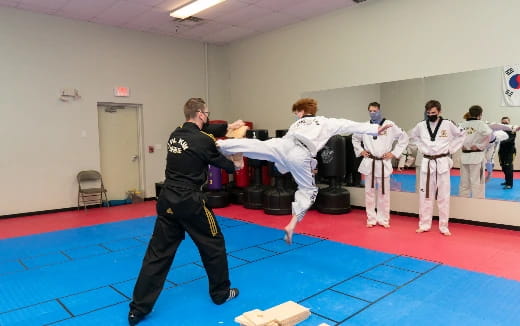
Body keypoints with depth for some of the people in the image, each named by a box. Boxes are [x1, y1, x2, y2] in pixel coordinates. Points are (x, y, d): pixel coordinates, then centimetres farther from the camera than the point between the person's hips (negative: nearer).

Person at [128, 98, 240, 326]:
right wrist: (235, 165, 26)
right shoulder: (203, 140, -11)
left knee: (158, 252, 10)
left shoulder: (174, 136, 9)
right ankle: (221, 293, 30)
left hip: (167, 200, 7)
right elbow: (223, 164, 3)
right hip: (190, 201, -6)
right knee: (213, 244, 14)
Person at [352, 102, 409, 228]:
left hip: (383, 163, -2)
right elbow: (355, 138, 20)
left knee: (384, 192, 5)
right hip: (369, 163, 2)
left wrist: (394, 153, -2)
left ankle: (383, 219, 19)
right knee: (369, 191, 7)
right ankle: (371, 219, 18)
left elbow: (404, 137, 3)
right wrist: (360, 151, 8)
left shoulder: (389, 125, -3)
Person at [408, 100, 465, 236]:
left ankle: (443, 226, 14)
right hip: (426, 163, 2)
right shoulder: (421, 126, 1)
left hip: (442, 163, -1)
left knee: (443, 196, 4)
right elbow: (412, 136, 19)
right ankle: (424, 225, 17)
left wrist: (451, 149, 2)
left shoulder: (448, 124, -4)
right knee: (425, 195, 6)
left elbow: (461, 135, 9)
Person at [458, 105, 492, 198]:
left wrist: (462, 145, 0)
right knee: (477, 182, 2)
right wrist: (480, 146, -12)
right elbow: (488, 134, -23)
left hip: (464, 155, 5)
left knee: (464, 182, 13)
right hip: (477, 156, -5)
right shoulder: (480, 124, -9)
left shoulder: (462, 124, 4)